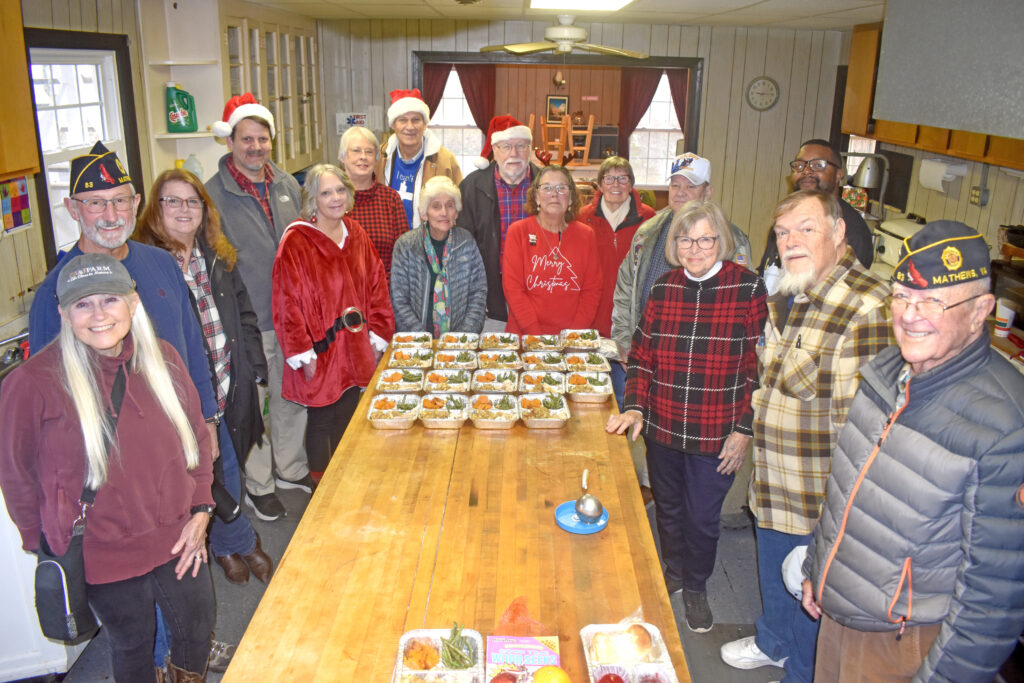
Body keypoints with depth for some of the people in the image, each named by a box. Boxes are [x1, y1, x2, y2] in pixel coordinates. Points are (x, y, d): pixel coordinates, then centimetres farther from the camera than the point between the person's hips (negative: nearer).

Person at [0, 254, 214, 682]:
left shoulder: (162, 359, -7)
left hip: (177, 538, 4)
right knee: (132, 646, 19)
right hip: (103, 556, -3)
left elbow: (195, 435, 5)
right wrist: (46, 546, 1)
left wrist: (200, 510, 0)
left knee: (197, 628, 21)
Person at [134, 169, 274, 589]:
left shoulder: (218, 258, 9)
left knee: (223, 469, 17)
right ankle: (242, 543, 30)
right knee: (222, 474, 5)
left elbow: (243, 315, 16)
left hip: (228, 386, 5)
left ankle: (226, 545, 40)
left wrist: (253, 368, 10)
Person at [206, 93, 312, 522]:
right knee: (251, 402, 6)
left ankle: (291, 469, 36)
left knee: (292, 394, 17)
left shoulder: (287, 185, 7)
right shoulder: (214, 194, -10)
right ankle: (258, 484, 24)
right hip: (248, 321, -5)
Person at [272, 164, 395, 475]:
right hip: (321, 355, -5)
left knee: (348, 419, 14)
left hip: (355, 350, 5)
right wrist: (303, 354, -14)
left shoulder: (355, 234, 7)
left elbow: (376, 286, 10)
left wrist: (378, 337, 5)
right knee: (322, 422, 7)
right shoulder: (295, 242, -11)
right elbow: (288, 303, -13)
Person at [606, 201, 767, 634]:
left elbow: (758, 367, -8)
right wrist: (635, 406, -6)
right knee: (668, 507, 20)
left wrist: (744, 429, -10)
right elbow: (642, 355, 7)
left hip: (715, 435, -3)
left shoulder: (748, 290, -10)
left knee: (702, 517, 9)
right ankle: (673, 572, 47)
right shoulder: (663, 289, 1)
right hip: (661, 428, 3)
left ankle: (696, 587, 37)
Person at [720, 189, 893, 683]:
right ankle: (772, 642, 55)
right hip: (773, 477, 9)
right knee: (773, 572, 29)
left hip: (819, 495, -8)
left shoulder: (866, 309, -27)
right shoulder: (787, 293, 4)